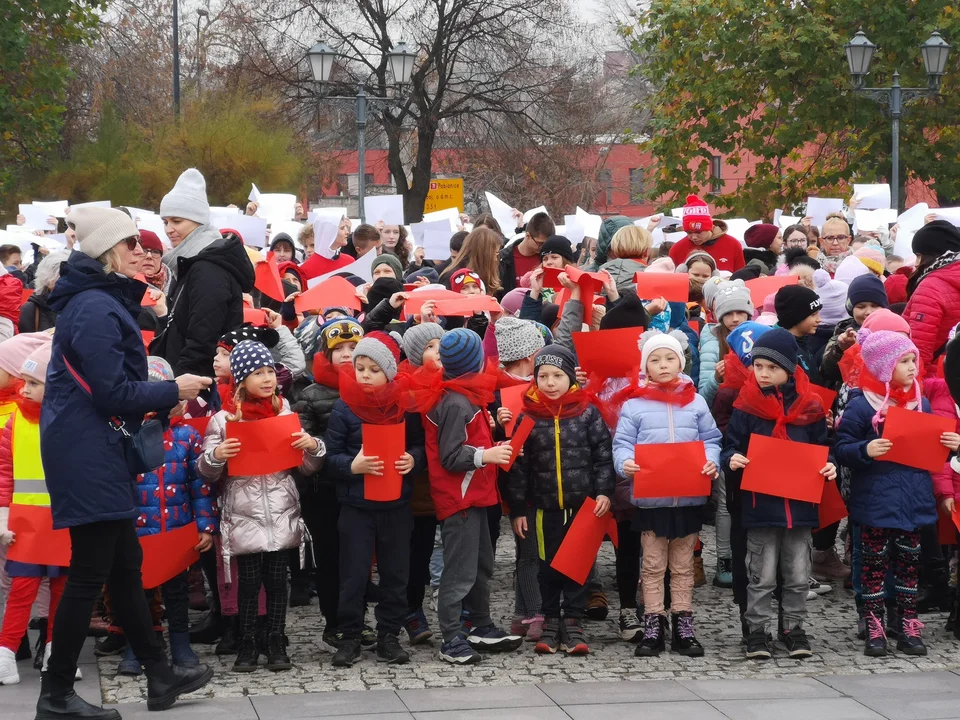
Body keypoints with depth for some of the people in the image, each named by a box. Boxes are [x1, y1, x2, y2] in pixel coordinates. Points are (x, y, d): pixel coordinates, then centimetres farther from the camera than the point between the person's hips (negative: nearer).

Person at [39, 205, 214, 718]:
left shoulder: (102, 302, 14)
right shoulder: (96, 309, -19)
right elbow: (114, 392, -21)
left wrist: (162, 396, 10)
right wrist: (173, 391, -10)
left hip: (99, 453, 11)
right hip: (87, 456, -11)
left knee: (125, 565, 15)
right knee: (91, 573, -4)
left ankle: (159, 675, 24)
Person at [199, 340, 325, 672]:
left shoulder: (286, 414, 7)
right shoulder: (224, 419, -1)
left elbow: (307, 468, 12)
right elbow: (207, 473, 2)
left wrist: (313, 447, -9)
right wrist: (215, 455, -19)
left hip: (282, 514, 2)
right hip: (244, 516, -2)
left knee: (278, 581, 7)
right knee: (248, 582, 3)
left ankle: (276, 642, 17)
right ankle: (247, 644, 13)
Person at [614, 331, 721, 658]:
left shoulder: (695, 402, 5)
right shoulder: (634, 404, -1)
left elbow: (711, 439, 6)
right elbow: (623, 442, -4)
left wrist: (711, 461, -13)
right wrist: (625, 463, -25)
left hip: (689, 496, 2)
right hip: (650, 497, -2)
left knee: (683, 566, 10)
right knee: (653, 565, 6)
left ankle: (683, 626, 16)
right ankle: (653, 626, 10)